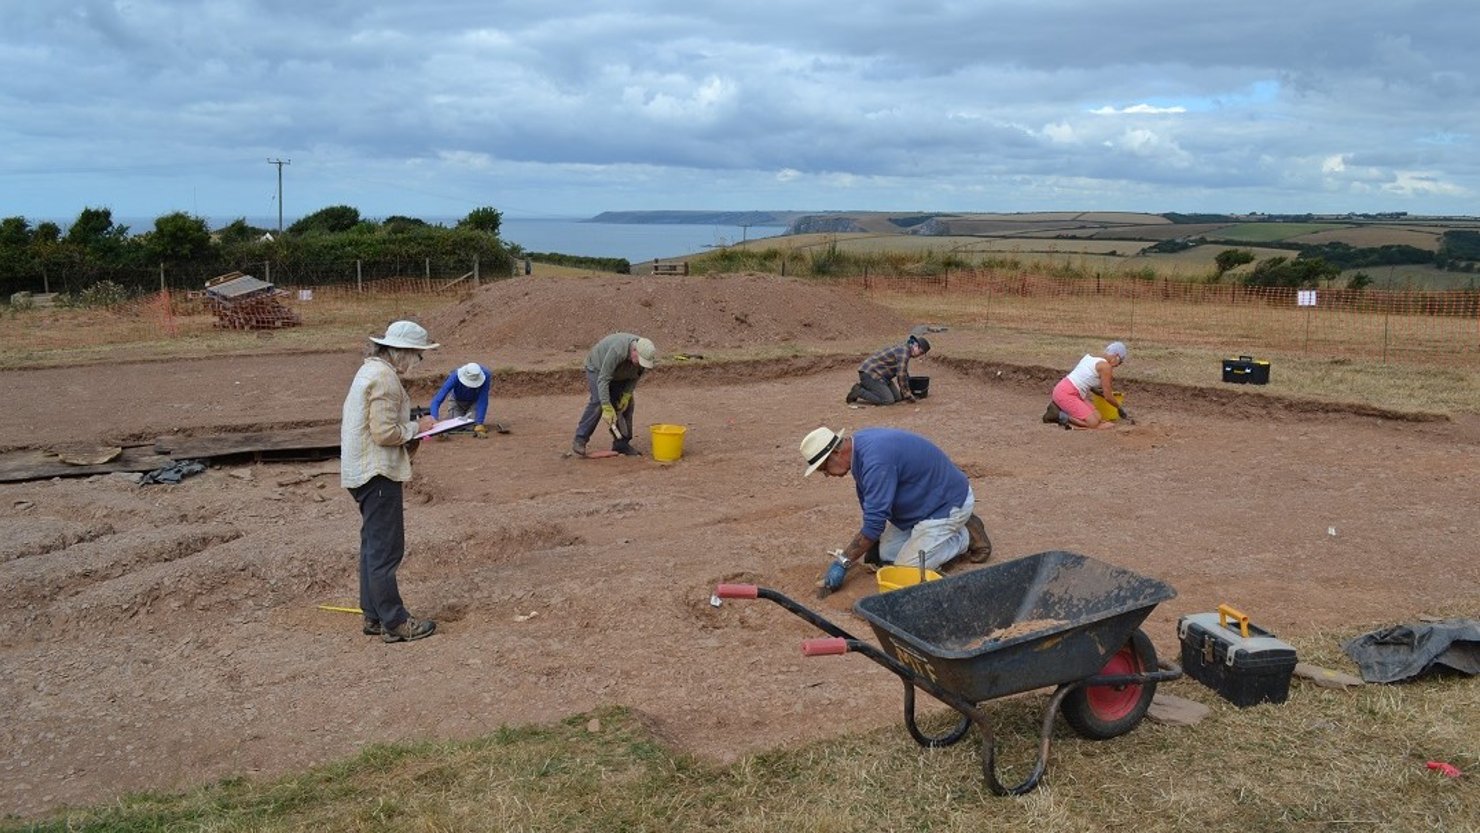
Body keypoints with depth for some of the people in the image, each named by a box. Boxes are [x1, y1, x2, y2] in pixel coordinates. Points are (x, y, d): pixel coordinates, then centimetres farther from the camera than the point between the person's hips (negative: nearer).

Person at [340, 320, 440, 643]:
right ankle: (394, 623, 2)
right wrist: (417, 427, -7)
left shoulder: (370, 370, 14)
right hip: (378, 472, -11)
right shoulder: (384, 378, -18)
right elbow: (385, 433, -22)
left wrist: (411, 427, 10)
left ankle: (375, 616, 25)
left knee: (373, 545, 16)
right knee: (386, 549, -5)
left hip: (362, 470, 11)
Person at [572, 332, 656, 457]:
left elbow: (635, 376, -6)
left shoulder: (644, 354, -23)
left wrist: (627, 395, -17)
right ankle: (579, 440, -15)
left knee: (627, 404, -3)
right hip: (597, 367, -6)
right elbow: (603, 379, -40)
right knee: (598, 402, -22)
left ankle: (621, 444, 5)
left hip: (619, 374, 6)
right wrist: (607, 408, -42)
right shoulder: (617, 351, -42)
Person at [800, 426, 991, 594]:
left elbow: (875, 521, -31)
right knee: (886, 554, 4)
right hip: (921, 503, 9)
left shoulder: (875, 461, -33)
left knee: (907, 568, -12)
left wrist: (843, 562, -23)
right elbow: (869, 501, 12)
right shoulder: (858, 444, -3)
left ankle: (966, 537, 3)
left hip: (950, 503, -9)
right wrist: (873, 542, 9)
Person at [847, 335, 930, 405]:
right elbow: (901, 376, -19)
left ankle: (864, 388, 12)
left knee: (897, 397, 4)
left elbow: (904, 373, 25)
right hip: (869, 374, -11)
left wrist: (906, 394, 24)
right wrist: (908, 396, -9)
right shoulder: (904, 352, -19)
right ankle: (858, 391, -10)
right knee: (888, 400, -20)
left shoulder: (904, 349, 14)